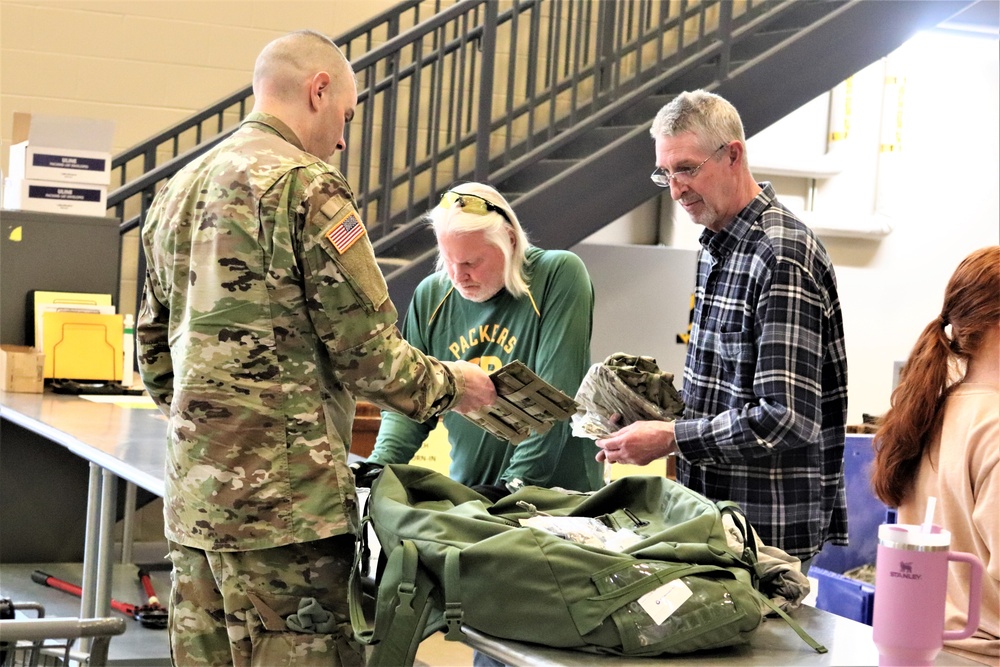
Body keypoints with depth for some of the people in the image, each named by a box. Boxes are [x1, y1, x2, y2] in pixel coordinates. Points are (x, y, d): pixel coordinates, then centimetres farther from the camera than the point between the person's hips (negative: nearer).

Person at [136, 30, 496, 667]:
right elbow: (368, 351, -11)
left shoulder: (178, 190, 16)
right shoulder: (307, 185, -10)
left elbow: (155, 349, 21)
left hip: (193, 493, 9)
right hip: (283, 494, -9)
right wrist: (452, 385, 5)